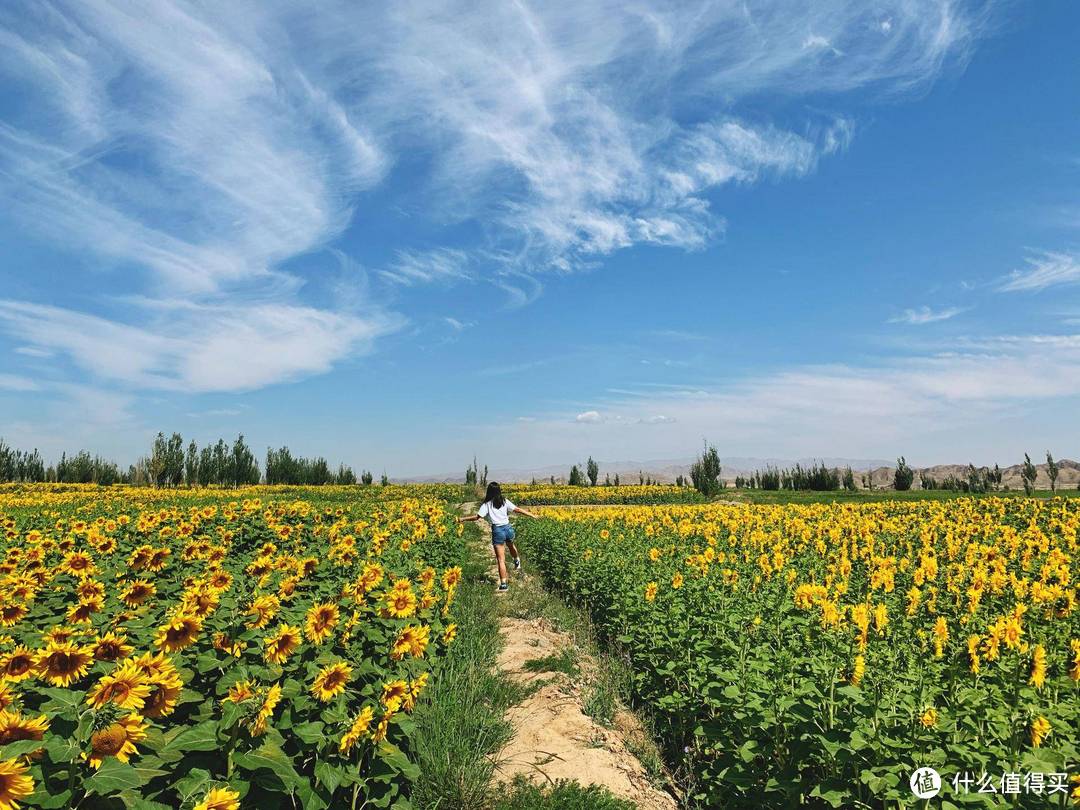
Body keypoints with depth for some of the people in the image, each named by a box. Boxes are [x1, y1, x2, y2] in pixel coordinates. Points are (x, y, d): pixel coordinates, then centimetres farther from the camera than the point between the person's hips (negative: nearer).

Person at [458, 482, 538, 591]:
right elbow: (517, 510, -2)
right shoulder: (505, 502, 4)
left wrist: (462, 519, 1)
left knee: (501, 559, -1)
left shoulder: (487, 504, -3)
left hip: (497, 530, -3)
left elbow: (477, 517, -9)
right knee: (511, 545, 38)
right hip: (508, 528, 3)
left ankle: (504, 584, -4)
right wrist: (533, 515, 3)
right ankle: (517, 562, 58)